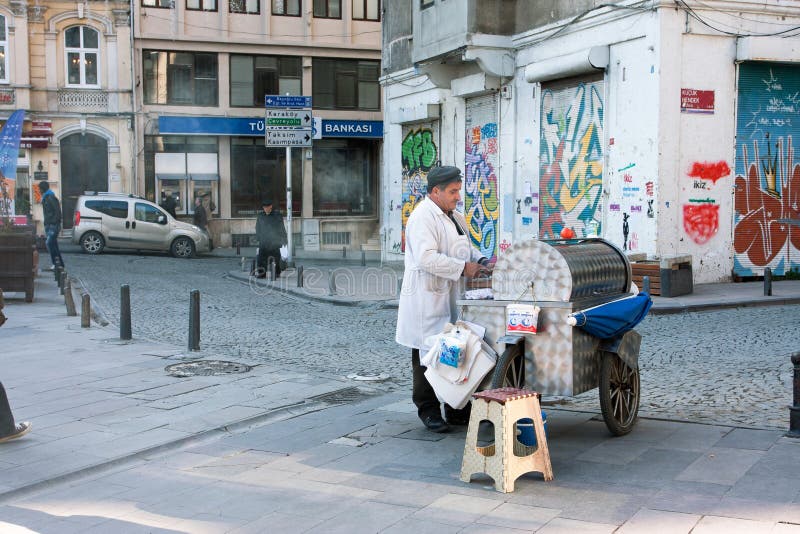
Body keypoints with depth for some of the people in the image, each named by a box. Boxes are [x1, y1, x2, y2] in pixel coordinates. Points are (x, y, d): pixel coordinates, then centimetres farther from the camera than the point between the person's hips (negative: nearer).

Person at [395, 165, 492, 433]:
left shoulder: (455, 217, 17)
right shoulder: (423, 216, -14)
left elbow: (466, 248, 27)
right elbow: (427, 258, -25)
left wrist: (480, 261, 6)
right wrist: (463, 268, -22)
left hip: (450, 296, 9)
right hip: (427, 298, -9)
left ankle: (456, 410, 21)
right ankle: (429, 411, 11)